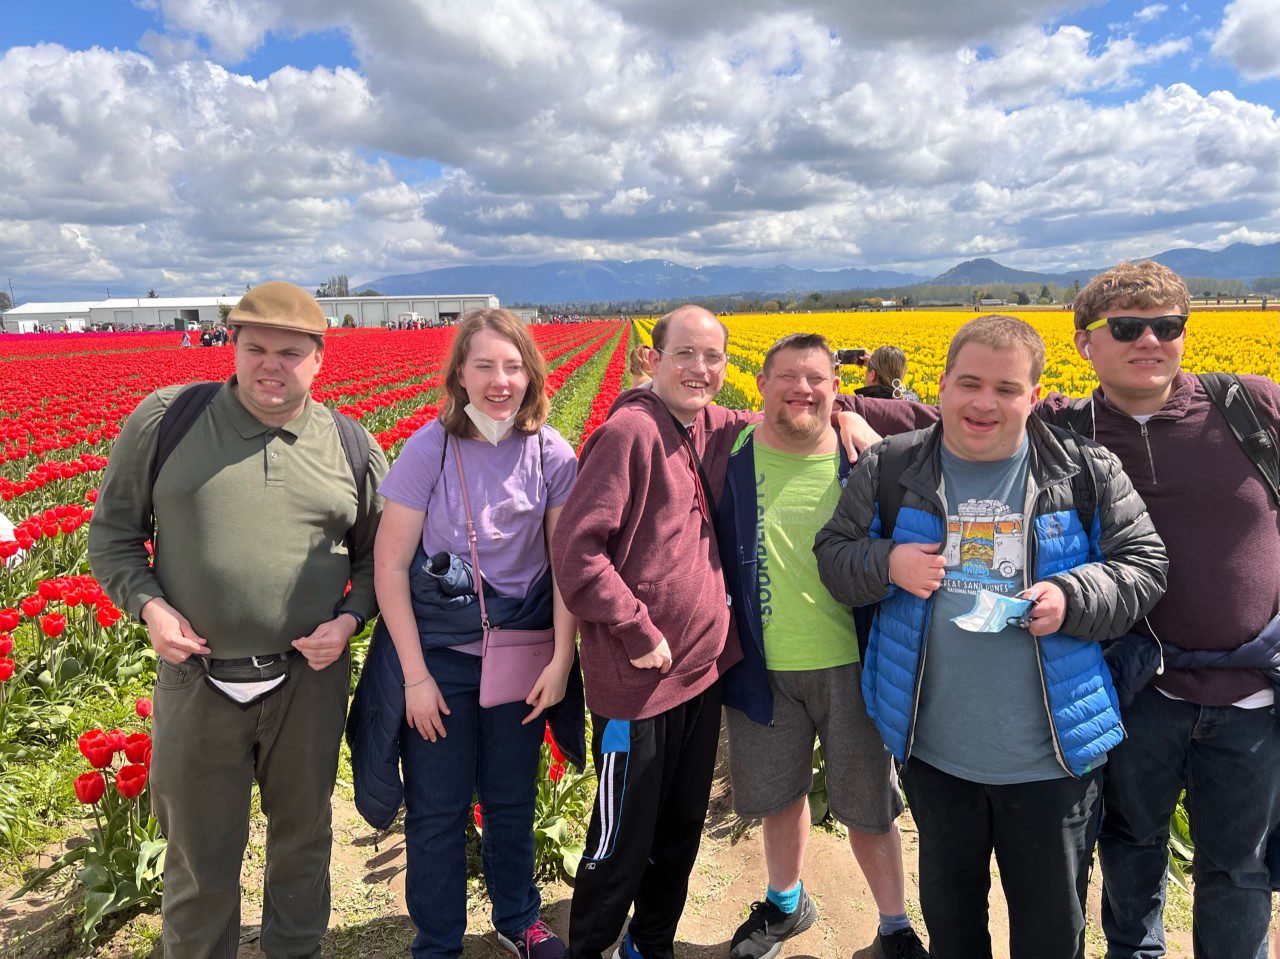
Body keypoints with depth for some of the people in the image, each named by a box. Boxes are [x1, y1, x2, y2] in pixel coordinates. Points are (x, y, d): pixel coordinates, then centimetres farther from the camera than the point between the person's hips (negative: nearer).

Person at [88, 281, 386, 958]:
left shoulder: (352, 446, 0)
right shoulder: (164, 419, -4)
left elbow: (380, 558, 9)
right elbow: (111, 534, 4)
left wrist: (350, 617, -9)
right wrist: (149, 605, -12)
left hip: (309, 679, 1)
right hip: (196, 680, -1)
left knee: (303, 833, 20)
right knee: (201, 855, 15)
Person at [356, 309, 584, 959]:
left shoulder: (552, 453, -8)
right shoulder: (429, 448, -14)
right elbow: (390, 566, -11)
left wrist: (561, 659, -8)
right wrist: (415, 675, -12)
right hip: (438, 650, -2)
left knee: (512, 799, 18)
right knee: (438, 809, 10)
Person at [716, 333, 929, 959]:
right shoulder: (732, 460, -4)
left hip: (851, 664, -1)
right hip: (764, 666, 1)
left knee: (867, 805, 11)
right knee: (780, 794, 18)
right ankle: (785, 903, 44)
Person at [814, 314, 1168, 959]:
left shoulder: (1086, 473, -5)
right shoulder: (890, 470, -4)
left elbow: (1144, 565, 1)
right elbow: (832, 555, 3)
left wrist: (1073, 598, -18)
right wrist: (886, 565, -18)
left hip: (1052, 758, -1)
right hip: (933, 751, 1)